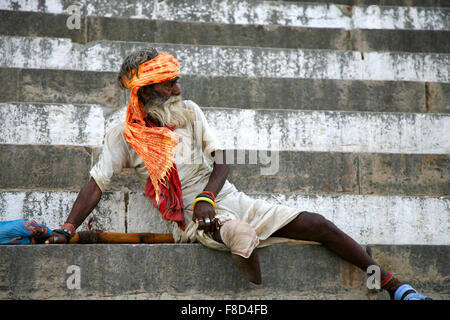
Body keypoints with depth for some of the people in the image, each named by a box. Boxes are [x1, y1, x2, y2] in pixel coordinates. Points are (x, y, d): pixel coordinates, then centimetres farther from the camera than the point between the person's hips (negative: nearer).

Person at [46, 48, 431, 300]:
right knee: (242, 235, -41)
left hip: (231, 200, 4)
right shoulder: (124, 136, -2)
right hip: (194, 220, -4)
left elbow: (221, 163, 3)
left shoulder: (189, 112, 7)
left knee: (316, 224, -7)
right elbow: (97, 184, -4)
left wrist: (206, 196, -18)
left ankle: (393, 283, 2)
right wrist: (66, 230, -17)